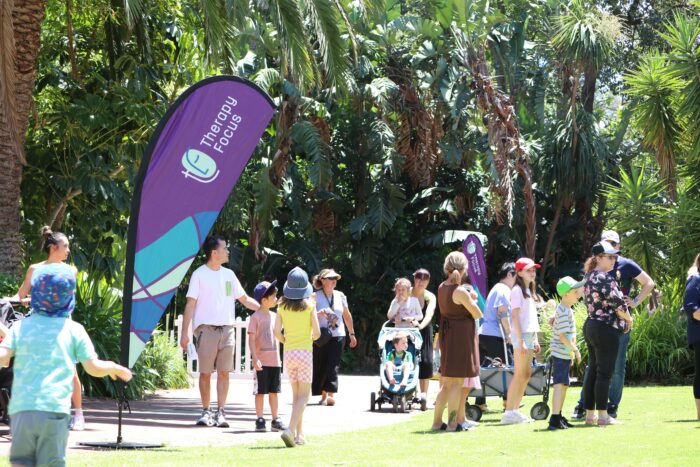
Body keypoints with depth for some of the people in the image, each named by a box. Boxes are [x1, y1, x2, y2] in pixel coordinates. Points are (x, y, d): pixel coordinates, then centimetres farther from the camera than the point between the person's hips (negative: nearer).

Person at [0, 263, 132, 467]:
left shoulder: (20, 326, 8)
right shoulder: (74, 329, 5)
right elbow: (94, 368, 4)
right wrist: (114, 368, 24)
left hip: (22, 409, 1)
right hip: (55, 410, -1)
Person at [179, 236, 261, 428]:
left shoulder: (228, 274, 14)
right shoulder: (199, 274, -1)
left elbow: (245, 299, 20)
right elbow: (190, 304, -4)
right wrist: (185, 333, -10)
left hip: (227, 329, 4)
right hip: (206, 329, -4)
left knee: (224, 372, -1)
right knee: (205, 373, 0)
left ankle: (220, 412, 1)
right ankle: (206, 412, 9)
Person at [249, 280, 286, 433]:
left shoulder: (274, 316, 12)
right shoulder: (256, 317, -8)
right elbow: (251, 339, -11)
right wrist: (255, 358, -19)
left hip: (275, 361, 6)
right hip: (262, 361, -6)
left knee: (274, 391, 10)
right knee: (261, 391, 0)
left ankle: (275, 420, 15)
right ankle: (259, 420, 6)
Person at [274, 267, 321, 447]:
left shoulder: (282, 307, 2)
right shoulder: (309, 305, -5)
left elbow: (277, 332, -2)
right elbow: (317, 332, -7)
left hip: (288, 353, 3)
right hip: (304, 351, -3)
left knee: (296, 394, 16)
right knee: (303, 395, -2)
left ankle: (299, 433, 16)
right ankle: (290, 430, -21)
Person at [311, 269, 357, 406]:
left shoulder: (340, 296, 8)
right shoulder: (316, 297, -3)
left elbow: (347, 315, 18)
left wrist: (352, 334, 22)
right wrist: (318, 314, -26)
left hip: (338, 336, 1)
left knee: (333, 366, -10)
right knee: (321, 366, 4)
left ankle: (331, 395, -18)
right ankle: (323, 395, 17)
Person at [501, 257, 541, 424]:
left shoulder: (529, 291, 19)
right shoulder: (517, 290, -8)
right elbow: (515, 316, -14)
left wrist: (535, 340, 17)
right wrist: (521, 341, -19)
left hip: (530, 335, 9)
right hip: (521, 335, -9)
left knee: (526, 374, 9)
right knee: (520, 374, -10)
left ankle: (515, 410, 12)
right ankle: (509, 412, -9)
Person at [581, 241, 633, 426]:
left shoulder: (589, 277, 13)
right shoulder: (605, 278, -15)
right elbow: (617, 303, -16)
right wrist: (628, 319, 2)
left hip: (590, 326, 9)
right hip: (606, 329, -9)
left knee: (593, 372, 11)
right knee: (604, 374, -6)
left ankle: (589, 414, 14)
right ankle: (603, 416, -5)